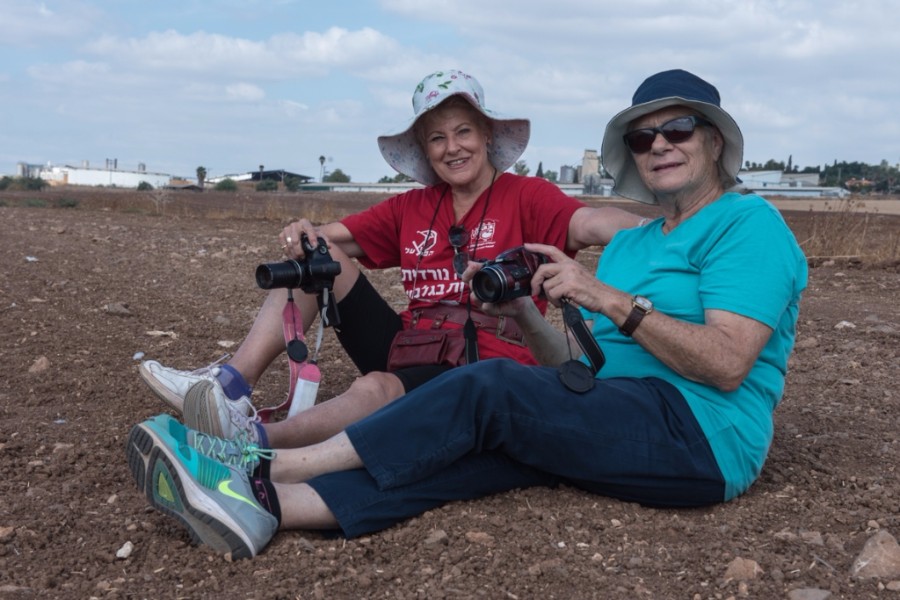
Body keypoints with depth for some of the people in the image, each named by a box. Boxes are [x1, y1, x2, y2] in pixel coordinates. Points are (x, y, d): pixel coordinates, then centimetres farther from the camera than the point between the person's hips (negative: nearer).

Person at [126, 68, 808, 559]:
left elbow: (726, 362, -16)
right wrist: (523, 313, -1)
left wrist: (611, 300, -20)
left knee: (490, 387, -22)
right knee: (498, 441, -20)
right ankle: (269, 508, -32)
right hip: (620, 426, 7)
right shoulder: (628, 243, 23)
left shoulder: (747, 223, -2)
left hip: (699, 435, -7)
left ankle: (267, 470, -19)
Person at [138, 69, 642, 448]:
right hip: (410, 351, 6)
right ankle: (233, 383, -15)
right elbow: (331, 237, 8)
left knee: (378, 390, -37)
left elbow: (591, 223, -21)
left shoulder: (526, 196, -2)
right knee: (316, 252, -3)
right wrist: (304, 235, -16)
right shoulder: (411, 210, 13)